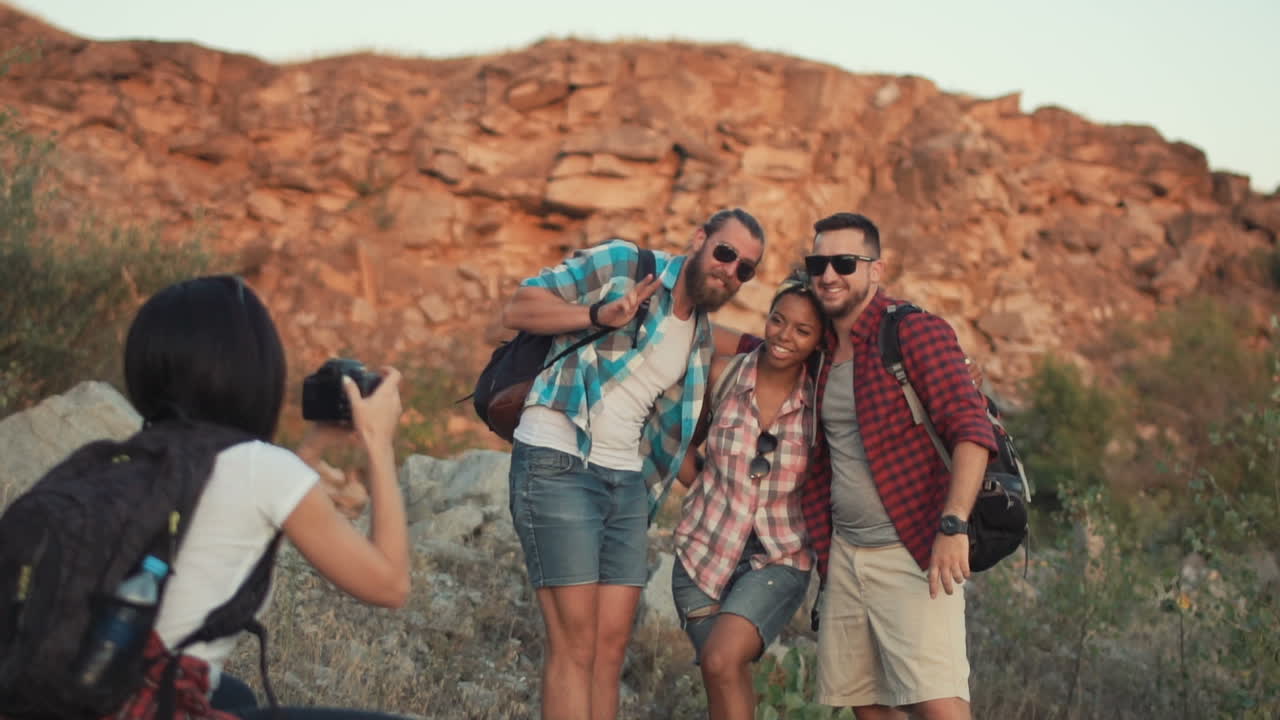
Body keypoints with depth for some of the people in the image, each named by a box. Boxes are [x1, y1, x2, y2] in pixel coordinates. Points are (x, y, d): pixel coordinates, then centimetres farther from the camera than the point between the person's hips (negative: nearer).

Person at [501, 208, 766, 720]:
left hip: (627, 481, 7)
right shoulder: (623, 264, -2)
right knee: (575, 644, -10)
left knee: (611, 648, 4)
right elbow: (517, 309, -7)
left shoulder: (701, 338, 17)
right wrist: (601, 314, -20)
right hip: (557, 463, -7)